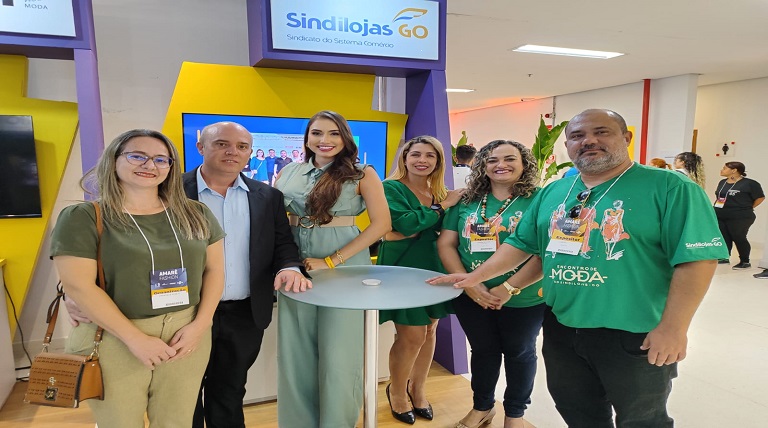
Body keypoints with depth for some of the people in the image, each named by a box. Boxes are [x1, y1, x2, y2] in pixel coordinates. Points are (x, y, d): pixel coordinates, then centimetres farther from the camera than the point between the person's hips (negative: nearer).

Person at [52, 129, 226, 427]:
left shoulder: (195, 214, 4)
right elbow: (79, 286, -11)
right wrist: (135, 339, -15)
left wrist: (199, 325, -7)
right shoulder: (81, 218, -6)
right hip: (113, 340, -2)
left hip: (187, 333, 3)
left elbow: (214, 269, 5)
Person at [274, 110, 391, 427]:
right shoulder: (289, 173, 8)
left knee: (337, 351, 2)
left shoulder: (361, 174, -2)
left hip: (343, 264, -3)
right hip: (294, 265, 4)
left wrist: (330, 261, -15)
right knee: (296, 351, 10)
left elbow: (381, 224, -9)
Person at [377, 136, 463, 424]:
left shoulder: (440, 192, 8)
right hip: (402, 268, -6)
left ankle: (417, 387, 35)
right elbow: (404, 223, -23)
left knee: (429, 330, 13)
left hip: (433, 268, 6)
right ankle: (397, 391, 23)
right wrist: (442, 207, -15)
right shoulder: (391, 188, -9)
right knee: (413, 335, -3)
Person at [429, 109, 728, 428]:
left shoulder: (669, 187, -11)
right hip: (560, 330, 5)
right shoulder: (552, 192, 5)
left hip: (634, 336, -5)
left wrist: (673, 328, -21)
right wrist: (477, 276, 1)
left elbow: (697, 258, -16)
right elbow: (521, 243, 10)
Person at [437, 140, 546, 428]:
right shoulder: (467, 202, 1)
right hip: (472, 298, 3)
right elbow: (445, 244, 0)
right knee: (483, 350, 20)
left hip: (523, 299, -3)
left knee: (519, 353, 17)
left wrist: (510, 288, -22)